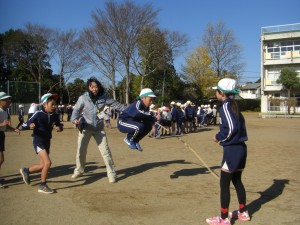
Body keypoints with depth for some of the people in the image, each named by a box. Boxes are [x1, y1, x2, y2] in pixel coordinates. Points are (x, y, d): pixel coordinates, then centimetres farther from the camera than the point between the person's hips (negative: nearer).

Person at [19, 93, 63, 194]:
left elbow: (59, 124, 13)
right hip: (38, 141, -7)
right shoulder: (38, 114, -17)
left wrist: (59, 127, -10)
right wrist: (30, 125, -37)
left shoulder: (54, 115, -3)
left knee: (43, 165, 14)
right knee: (48, 163, -18)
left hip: (47, 141, 7)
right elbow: (24, 125, -14)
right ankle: (42, 186, 0)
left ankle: (25, 170, 42)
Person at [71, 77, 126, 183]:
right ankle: (79, 170, 31)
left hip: (99, 128, 0)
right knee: (81, 150, 6)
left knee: (105, 151, -3)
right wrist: (74, 119, -24)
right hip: (85, 128, 0)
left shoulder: (104, 98, -8)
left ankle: (111, 173, 8)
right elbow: (76, 110, -5)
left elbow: (117, 105, -2)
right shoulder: (83, 98, -13)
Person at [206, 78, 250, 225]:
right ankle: (243, 213, 33)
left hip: (232, 150, -9)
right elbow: (239, 125, 12)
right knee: (237, 181, 20)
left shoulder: (225, 106, -14)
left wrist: (219, 137, -8)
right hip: (240, 147, 9)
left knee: (224, 184, 1)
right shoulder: (234, 105, 12)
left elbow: (231, 128, -23)